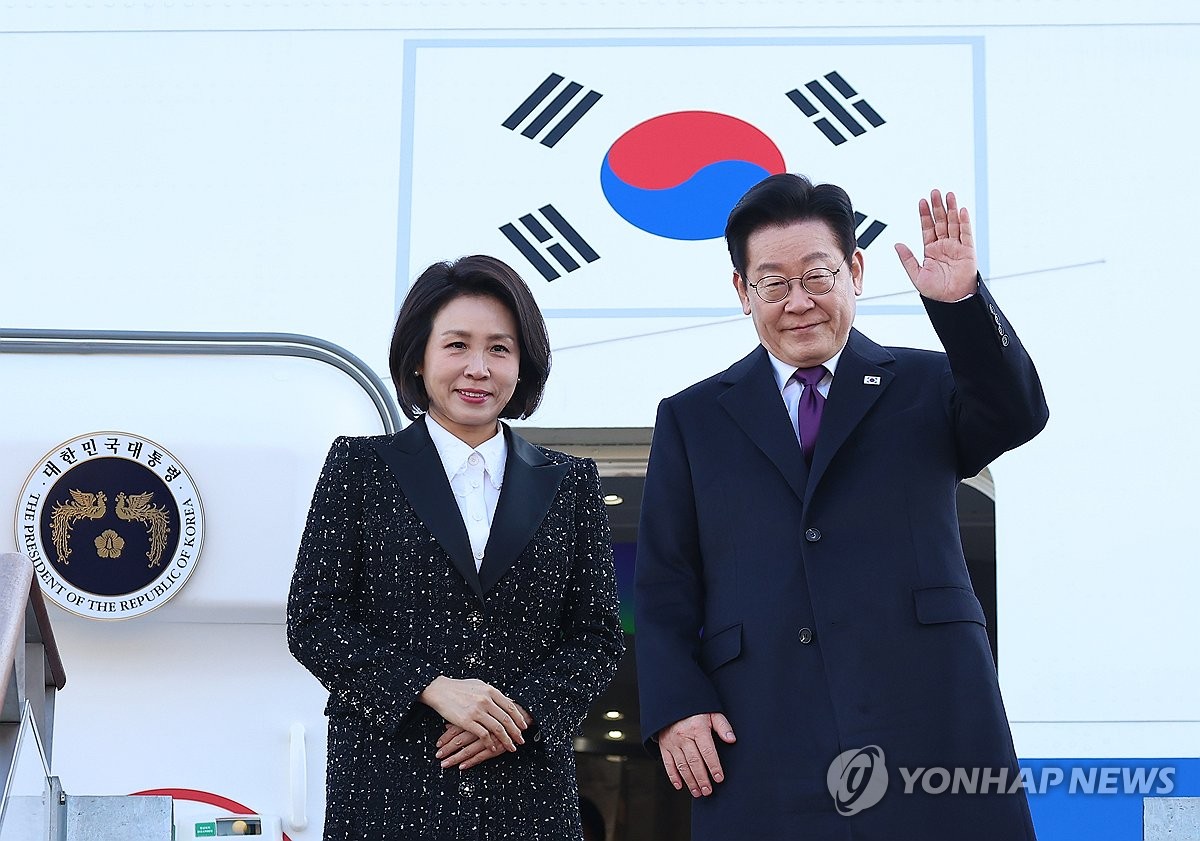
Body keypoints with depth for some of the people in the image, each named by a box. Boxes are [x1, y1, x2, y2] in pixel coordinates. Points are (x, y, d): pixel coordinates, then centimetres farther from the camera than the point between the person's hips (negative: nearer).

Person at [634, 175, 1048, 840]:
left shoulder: (927, 386, 12)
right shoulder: (691, 420, 13)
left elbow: (1018, 416, -9)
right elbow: (663, 588, 9)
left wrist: (961, 302, -24)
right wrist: (676, 708, -5)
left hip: (930, 734, 0)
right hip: (763, 756, 0)